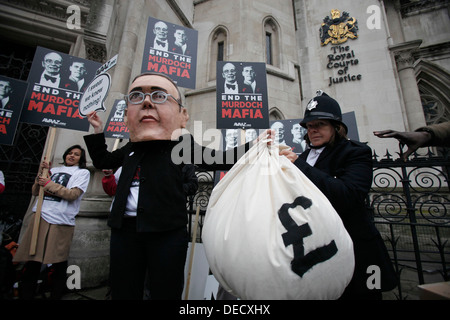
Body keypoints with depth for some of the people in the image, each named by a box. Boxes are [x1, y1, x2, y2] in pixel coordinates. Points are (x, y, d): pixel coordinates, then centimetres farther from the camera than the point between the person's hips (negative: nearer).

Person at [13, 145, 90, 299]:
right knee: (32, 260, 6)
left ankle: (56, 295, 18)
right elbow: (35, 192, 15)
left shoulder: (83, 172, 5)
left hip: (61, 221, -3)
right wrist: (42, 171, 4)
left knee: (59, 262, 4)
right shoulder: (54, 170, 19)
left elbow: (73, 194, -8)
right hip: (40, 216, 4)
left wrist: (49, 184, -7)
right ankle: (25, 294, 20)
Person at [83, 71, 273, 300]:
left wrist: (255, 145, -1)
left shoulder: (184, 145, 0)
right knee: (123, 293, 16)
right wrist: (97, 130, 27)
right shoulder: (130, 148, 14)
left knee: (166, 293, 8)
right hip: (125, 228, 5)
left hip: (167, 231, -4)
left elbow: (219, 160, 3)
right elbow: (102, 161, 31)